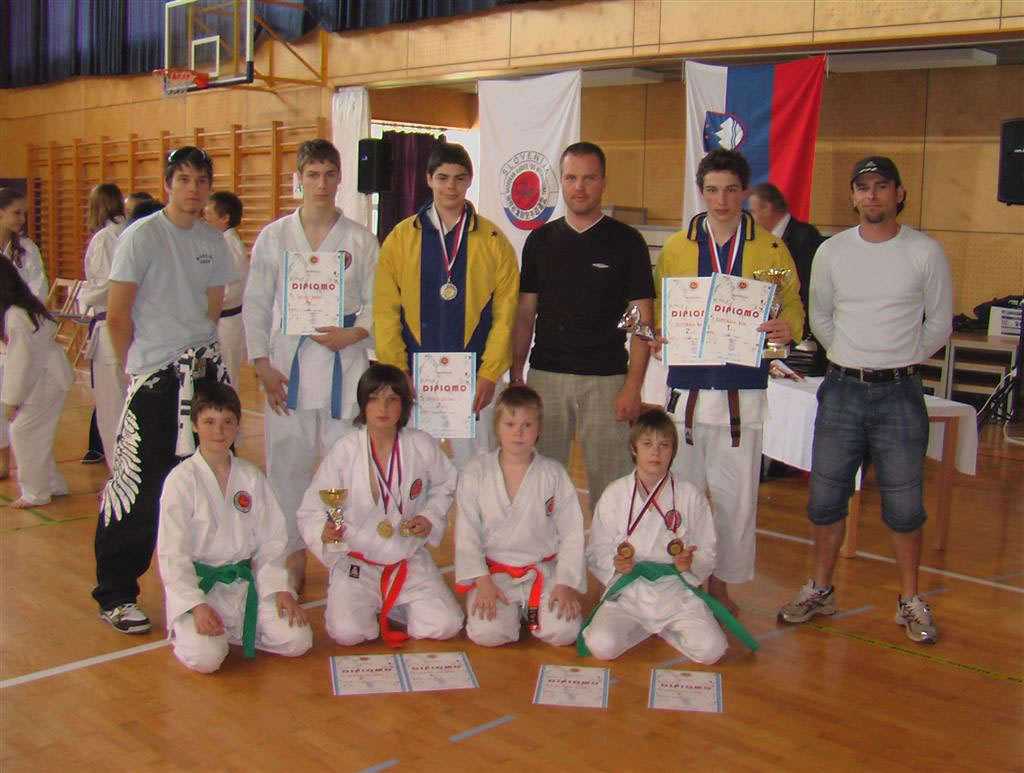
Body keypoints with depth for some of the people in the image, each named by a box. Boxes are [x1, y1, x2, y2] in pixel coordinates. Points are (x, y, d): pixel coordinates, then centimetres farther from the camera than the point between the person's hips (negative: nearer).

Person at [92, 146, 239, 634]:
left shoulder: (213, 242, 9)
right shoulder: (141, 236, -8)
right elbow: (117, 314, -7)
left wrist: (199, 351, 12)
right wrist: (139, 367, -1)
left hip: (204, 371, 6)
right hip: (154, 380, -6)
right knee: (139, 490, -6)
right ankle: (114, 594, 7)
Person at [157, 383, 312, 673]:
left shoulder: (252, 477, 4)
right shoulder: (182, 480, -9)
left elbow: (271, 540, 6)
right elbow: (171, 553, -10)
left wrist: (279, 588, -6)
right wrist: (196, 605, -19)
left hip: (245, 582, 4)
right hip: (197, 583, -4)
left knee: (297, 641, -10)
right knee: (206, 657, -26)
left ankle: (232, 630, 13)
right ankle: (185, 629, 7)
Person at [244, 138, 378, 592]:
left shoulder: (360, 240, 4)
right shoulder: (274, 237, 5)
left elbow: (377, 303, 6)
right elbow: (255, 305, 6)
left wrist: (354, 333, -12)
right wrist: (262, 366, -1)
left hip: (343, 366, -1)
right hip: (287, 368, 1)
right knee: (286, 465, 4)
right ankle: (292, 558, 19)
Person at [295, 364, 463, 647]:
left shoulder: (423, 446, -5)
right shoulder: (344, 451, -12)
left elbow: (444, 486, 14)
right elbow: (311, 511, -8)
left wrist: (430, 518, -5)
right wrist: (324, 531, -31)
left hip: (409, 559, 3)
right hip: (356, 562, -2)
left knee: (446, 626, -11)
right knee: (348, 632, -24)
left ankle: (388, 605, 16)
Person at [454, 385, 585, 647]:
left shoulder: (554, 475, -1)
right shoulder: (476, 472, -3)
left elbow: (572, 533, 0)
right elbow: (466, 532, -3)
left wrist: (566, 584, -9)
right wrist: (482, 581, -12)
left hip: (544, 571, 1)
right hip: (493, 573, -1)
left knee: (564, 632, -20)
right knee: (487, 633, -25)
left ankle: (531, 611, 14)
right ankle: (511, 610, 12)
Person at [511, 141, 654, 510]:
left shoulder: (626, 241, 0)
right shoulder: (540, 240, 9)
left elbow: (642, 319, -2)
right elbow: (525, 312, 12)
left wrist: (633, 385, -10)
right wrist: (515, 374, 4)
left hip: (606, 379, -3)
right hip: (545, 375, 3)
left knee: (609, 483, -1)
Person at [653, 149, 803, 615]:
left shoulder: (771, 250, 4)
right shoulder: (675, 248, 8)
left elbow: (793, 305, 7)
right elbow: (657, 309, 12)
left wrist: (788, 328, -15)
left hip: (743, 392, -1)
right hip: (686, 387, 1)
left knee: (735, 494, 4)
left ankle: (721, 584, 21)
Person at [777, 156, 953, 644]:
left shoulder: (925, 252, -2)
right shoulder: (832, 251, 4)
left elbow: (940, 325, 6)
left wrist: (898, 362, 7)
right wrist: (855, 358, 12)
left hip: (900, 393, -2)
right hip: (841, 389, 2)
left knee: (904, 504, 4)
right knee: (826, 498, 8)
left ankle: (910, 602, 19)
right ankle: (820, 591, 23)